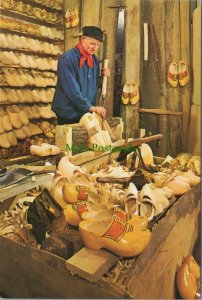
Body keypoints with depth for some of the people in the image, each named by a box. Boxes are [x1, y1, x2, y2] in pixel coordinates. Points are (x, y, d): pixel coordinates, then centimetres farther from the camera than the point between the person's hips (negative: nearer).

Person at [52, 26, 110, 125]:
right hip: (68, 114, -6)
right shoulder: (66, 59, -14)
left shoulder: (94, 60, 8)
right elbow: (72, 89, -22)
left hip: (87, 114, 6)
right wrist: (90, 107, -25)